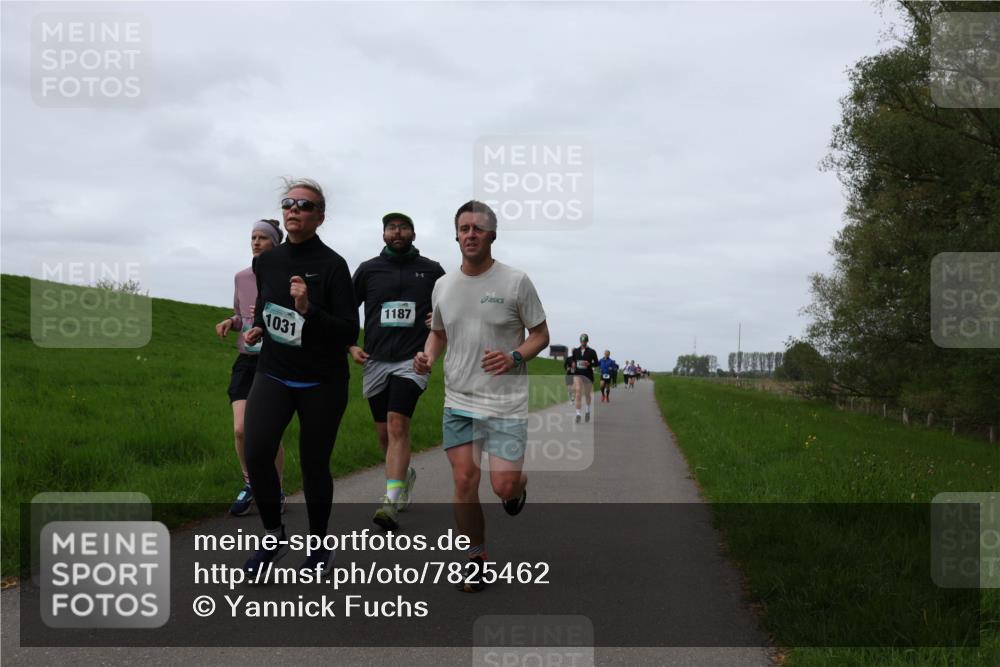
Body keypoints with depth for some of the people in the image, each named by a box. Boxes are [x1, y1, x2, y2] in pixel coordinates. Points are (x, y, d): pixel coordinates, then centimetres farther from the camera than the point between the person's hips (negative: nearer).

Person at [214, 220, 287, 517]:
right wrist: (230, 322, 0)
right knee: (241, 430, -7)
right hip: (246, 361, 4)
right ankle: (250, 483, 18)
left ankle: (276, 492, 17)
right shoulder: (242, 277, 9)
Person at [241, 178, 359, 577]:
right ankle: (273, 535, 7)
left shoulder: (332, 266, -12)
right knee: (256, 454, -17)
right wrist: (258, 328, 6)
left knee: (314, 466, 4)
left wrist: (309, 309, -28)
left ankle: (319, 545, 29)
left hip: (322, 383, -3)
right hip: (273, 374, 3)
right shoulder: (266, 262, 3)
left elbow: (350, 333, -15)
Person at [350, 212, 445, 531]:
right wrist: (350, 346, 2)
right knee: (384, 433, 9)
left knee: (397, 424, -20)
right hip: (375, 361, 3)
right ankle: (405, 475, 38)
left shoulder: (432, 270, 7)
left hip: (412, 360, -3)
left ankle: (391, 503, -24)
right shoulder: (368, 269, 7)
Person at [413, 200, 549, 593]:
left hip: (506, 403, -3)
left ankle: (519, 485, 31)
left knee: (503, 486, -7)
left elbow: (541, 335, 0)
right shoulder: (443, 286, 7)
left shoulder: (516, 282, -6)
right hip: (458, 401, 3)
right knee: (464, 481, -1)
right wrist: (427, 356, 0)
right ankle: (476, 559, 17)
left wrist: (514, 357, -19)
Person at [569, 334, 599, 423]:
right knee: (578, 392, -16)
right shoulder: (575, 351, 5)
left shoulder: (591, 352, -3)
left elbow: (596, 363, -1)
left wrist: (589, 363, -18)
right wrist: (573, 364, -1)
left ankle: (588, 410, 40)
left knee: (587, 394, 13)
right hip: (578, 374, 1)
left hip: (588, 374, -1)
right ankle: (578, 414, -19)